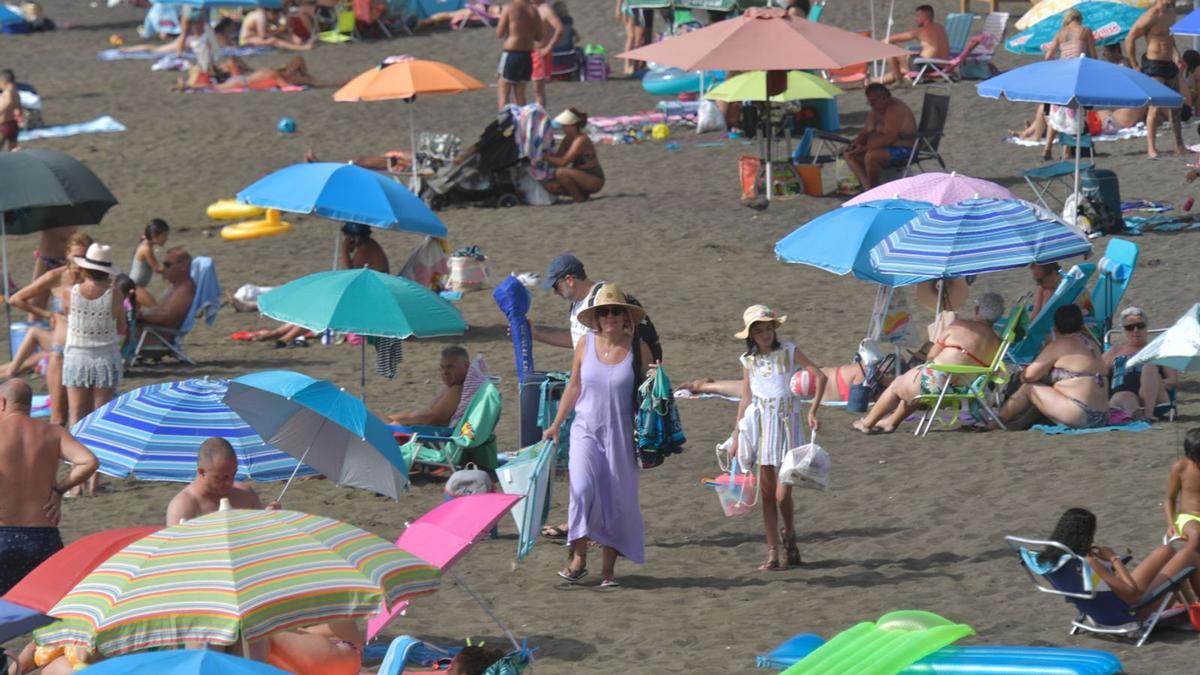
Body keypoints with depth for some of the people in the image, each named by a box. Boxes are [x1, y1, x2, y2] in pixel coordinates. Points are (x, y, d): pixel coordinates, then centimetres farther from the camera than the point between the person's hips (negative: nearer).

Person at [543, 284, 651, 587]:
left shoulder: (638, 349, -1)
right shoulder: (586, 344, 3)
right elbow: (574, 387, 12)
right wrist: (556, 424, 12)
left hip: (621, 435, 0)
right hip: (586, 429, 1)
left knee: (616, 499, 2)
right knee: (582, 487, -20)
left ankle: (609, 568, 10)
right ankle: (579, 557, -13)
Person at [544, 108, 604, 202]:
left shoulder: (581, 140, -22)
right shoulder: (568, 139, 6)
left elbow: (563, 162, -26)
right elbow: (557, 156, 5)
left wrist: (545, 158, -19)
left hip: (594, 181, -9)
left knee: (560, 172, -30)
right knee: (550, 186, -5)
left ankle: (579, 198, -12)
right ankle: (582, 194, 8)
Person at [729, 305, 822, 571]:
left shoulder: (789, 352, 0)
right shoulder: (749, 360, 8)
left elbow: (819, 376, -6)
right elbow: (745, 400, 12)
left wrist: (813, 411, -15)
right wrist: (735, 439, 11)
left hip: (786, 421, -2)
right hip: (760, 425, 2)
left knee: (783, 494, -8)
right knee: (767, 494, 2)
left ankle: (789, 536, 22)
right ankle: (773, 555, 6)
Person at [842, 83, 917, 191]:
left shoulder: (895, 109, -19)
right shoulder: (875, 112, 12)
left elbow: (889, 138, -26)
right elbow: (865, 133, 18)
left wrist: (864, 148, -26)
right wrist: (857, 142, -6)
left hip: (903, 149, -10)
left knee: (870, 156, -35)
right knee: (849, 154, 3)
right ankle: (867, 188, -10)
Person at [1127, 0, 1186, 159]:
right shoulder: (1151, 16, -16)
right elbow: (1130, 39, -14)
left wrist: (1176, 55, 13)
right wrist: (1135, 66, -11)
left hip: (1170, 64, 8)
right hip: (1154, 64, -8)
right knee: (1156, 105, -11)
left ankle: (1179, 146, 23)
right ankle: (1151, 148, -9)